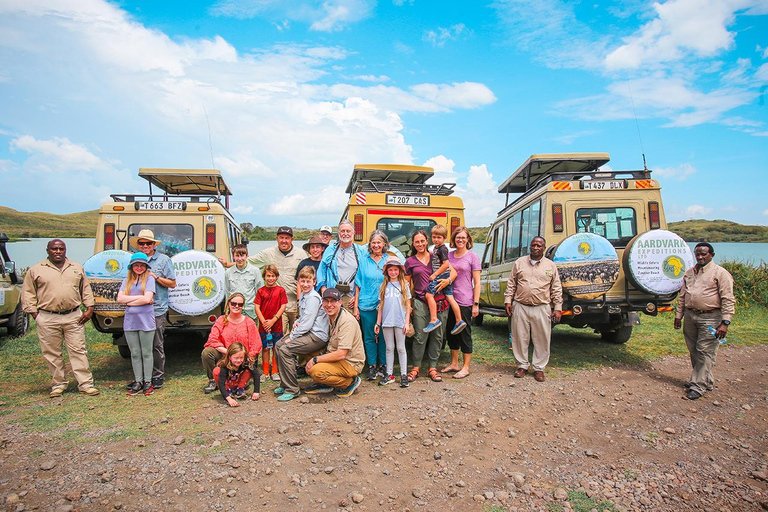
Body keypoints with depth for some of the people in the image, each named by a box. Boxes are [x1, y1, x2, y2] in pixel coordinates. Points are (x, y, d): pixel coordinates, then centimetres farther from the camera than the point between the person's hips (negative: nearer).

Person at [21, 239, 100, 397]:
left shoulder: (77, 268, 13)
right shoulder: (36, 270, 6)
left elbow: (86, 289, 15)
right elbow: (28, 294, 8)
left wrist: (89, 308, 6)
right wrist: (34, 313, 0)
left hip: (74, 317, 1)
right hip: (47, 319, -1)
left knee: (78, 351, 1)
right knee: (52, 354, 6)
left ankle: (86, 384, 5)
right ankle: (58, 385, 19)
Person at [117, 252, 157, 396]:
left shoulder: (149, 279, -1)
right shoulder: (126, 281, 13)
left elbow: (147, 299, -13)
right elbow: (119, 298, 0)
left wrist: (129, 301, -5)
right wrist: (139, 297, -7)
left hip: (146, 321, -4)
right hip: (130, 322, 4)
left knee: (146, 353, 3)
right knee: (135, 354, 10)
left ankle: (147, 382, 11)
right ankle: (138, 382, 18)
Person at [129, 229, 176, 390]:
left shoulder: (163, 260, 2)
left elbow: (172, 283, 2)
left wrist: (155, 276, -10)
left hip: (157, 310, -4)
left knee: (157, 345, 1)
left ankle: (158, 377, 12)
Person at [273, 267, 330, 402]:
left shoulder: (313, 298, -17)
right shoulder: (303, 295, 15)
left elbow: (307, 324, -20)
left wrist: (291, 337, -11)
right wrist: (297, 322, 5)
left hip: (317, 336, -10)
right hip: (307, 332, 10)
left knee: (285, 350, -21)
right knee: (278, 345, 8)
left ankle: (292, 389, -11)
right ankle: (285, 384, 17)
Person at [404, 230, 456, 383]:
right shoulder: (410, 262, 8)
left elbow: (453, 271, 9)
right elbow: (407, 284, 10)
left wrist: (448, 280, -12)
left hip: (440, 302, 2)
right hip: (420, 303, -1)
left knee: (437, 336, 6)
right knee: (420, 337, -3)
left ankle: (432, 368, 18)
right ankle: (415, 368, 10)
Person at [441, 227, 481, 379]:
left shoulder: (472, 256, -4)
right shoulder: (449, 255, 8)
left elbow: (477, 282, -6)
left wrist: (476, 304, -11)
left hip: (465, 302, -5)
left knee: (465, 334, 3)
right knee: (452, 333, 14)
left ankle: (466, 367, 15)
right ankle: (454, 364, 28)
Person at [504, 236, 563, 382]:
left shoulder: (550, 265, 7)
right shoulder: (520, 262, 9)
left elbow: (556, 289, 8)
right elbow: (511, 283, 11)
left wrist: (558, 308, 2)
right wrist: (508, 300, 3)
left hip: (542, 309, -1)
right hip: (520, 307, 1)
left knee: (542, 340, 3)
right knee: (520, 338, 6)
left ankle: (539, 368, 17)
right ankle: (522, 366, 21)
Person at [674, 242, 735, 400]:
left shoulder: (720, 273, -6)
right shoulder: (689, 272, 13)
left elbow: (728, 300, -10)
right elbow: (682, 296, 19)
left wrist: (725, 322, -15)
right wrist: (679, 315, 15)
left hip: (710, 318, -7)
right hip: (690, 316, 7)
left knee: (705, 352, -5)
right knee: (693, 351, 13)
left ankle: (699, 386, 2)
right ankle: (706, 380, 28)